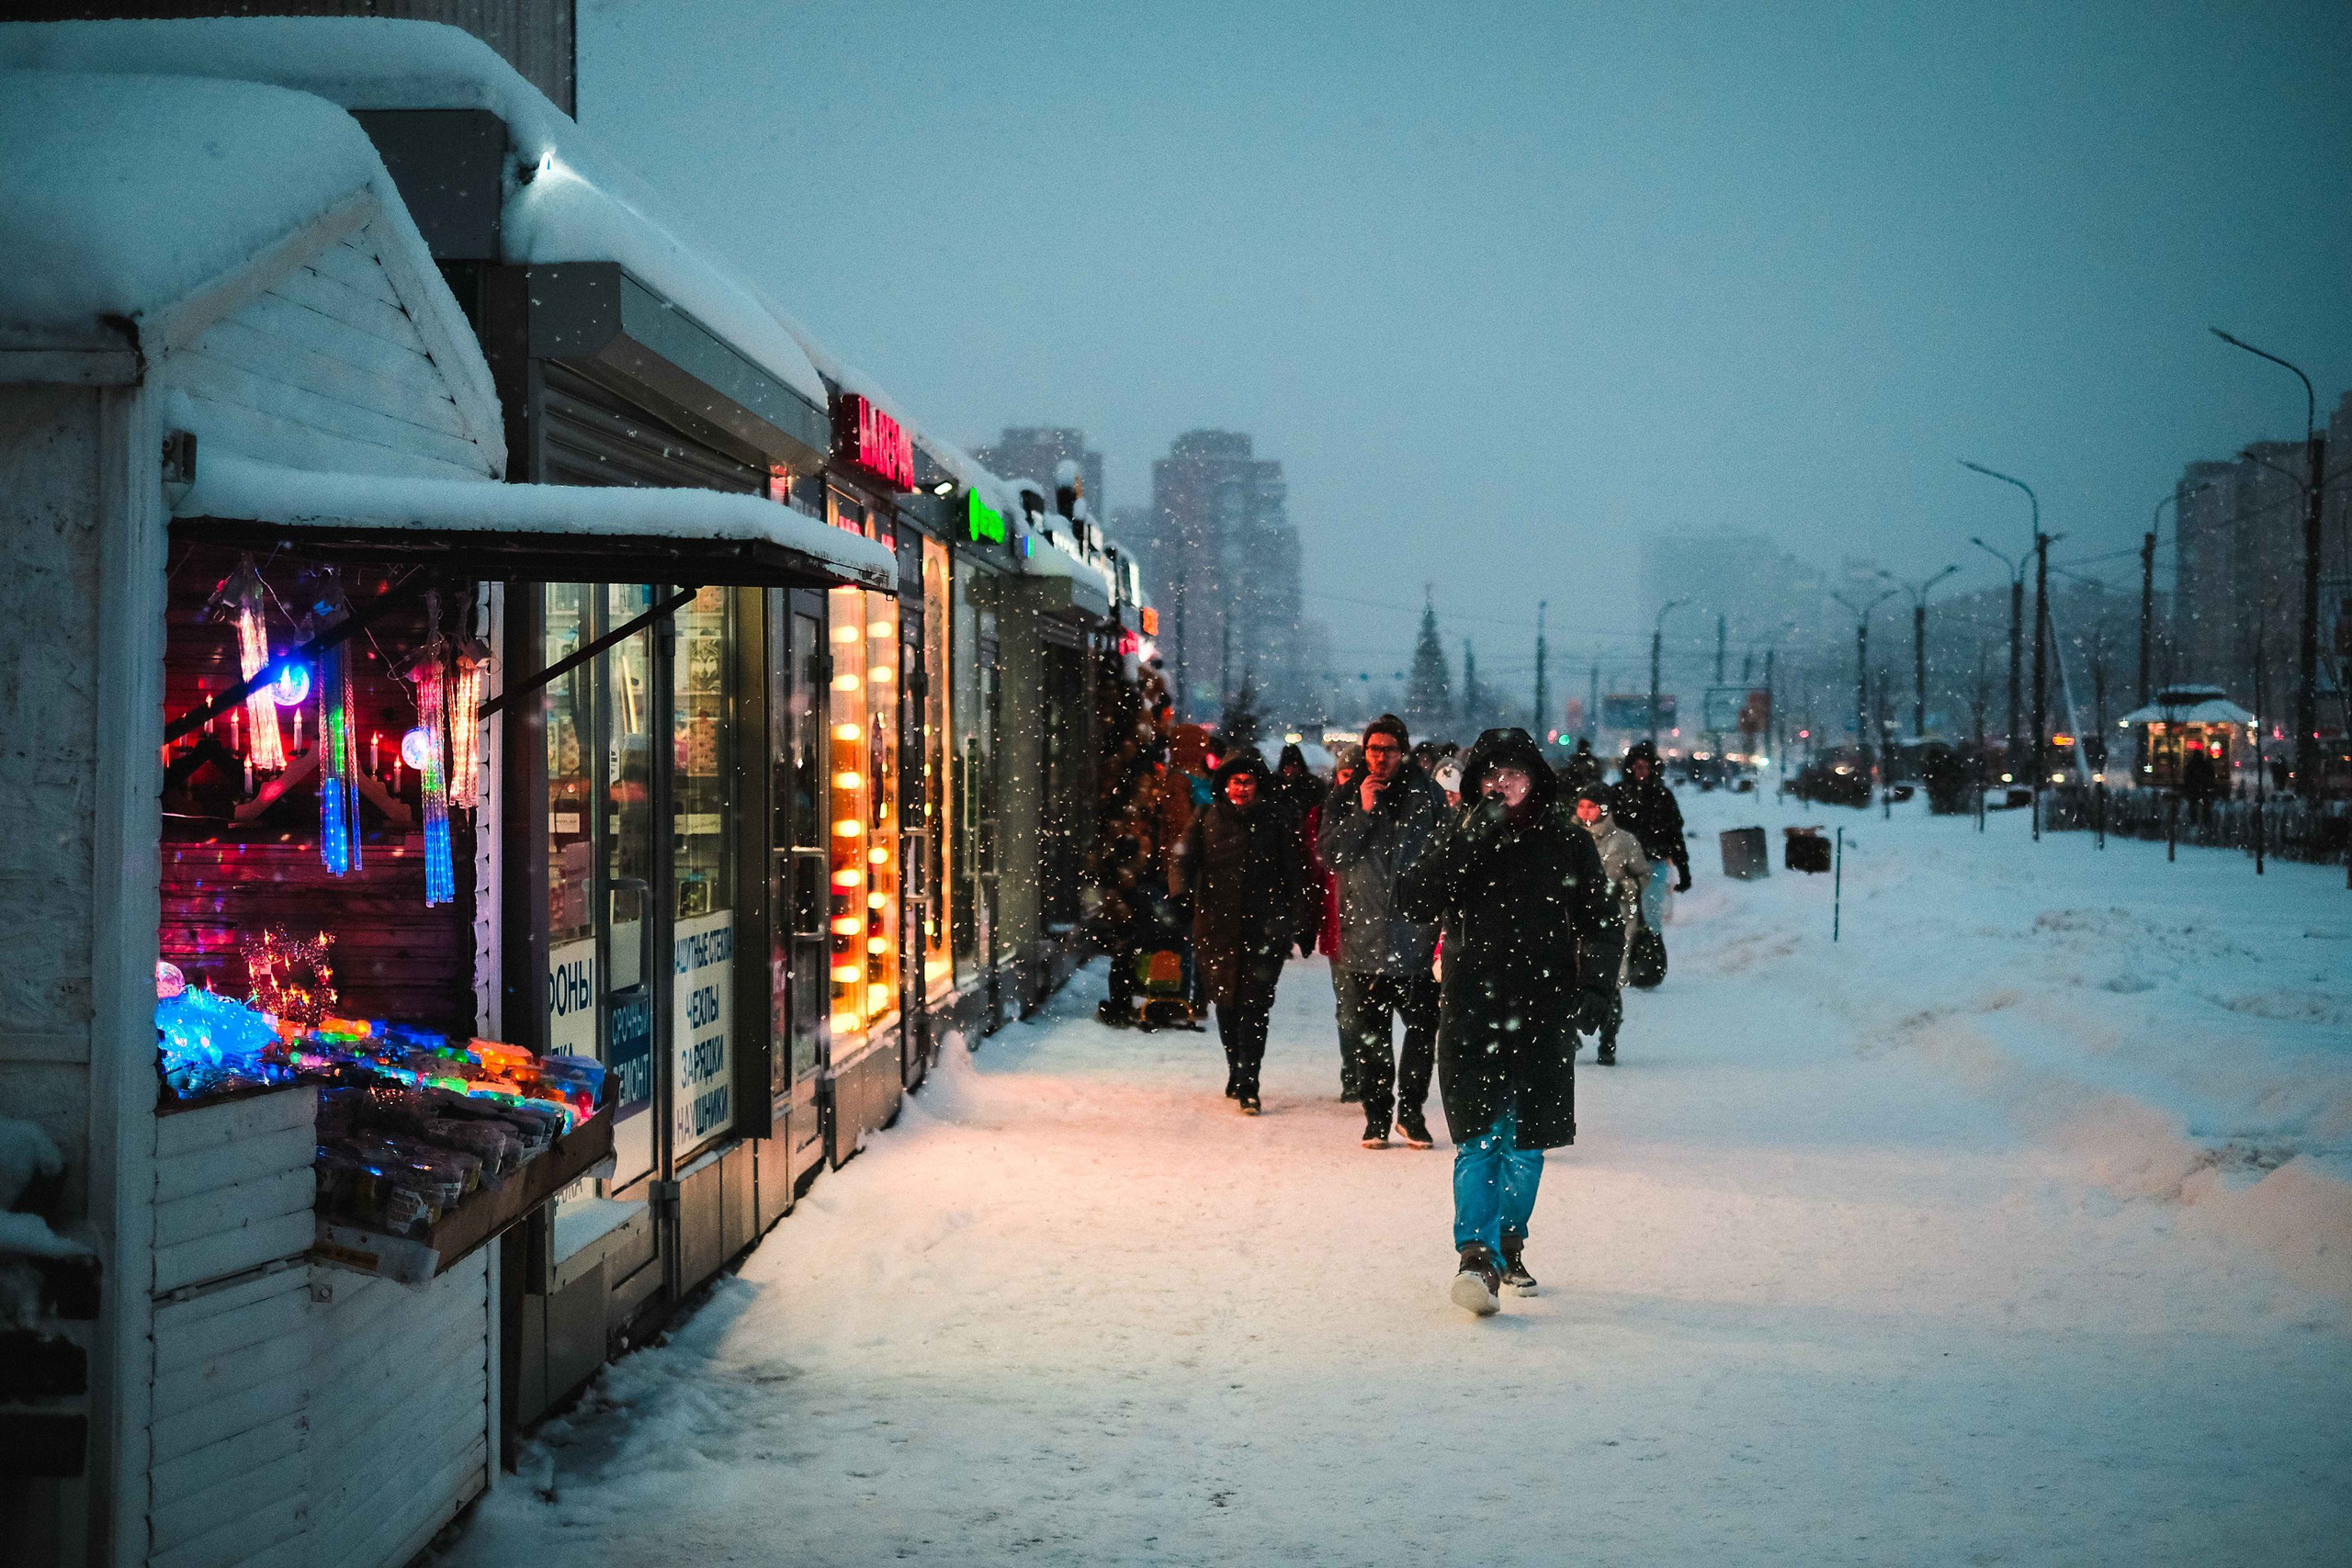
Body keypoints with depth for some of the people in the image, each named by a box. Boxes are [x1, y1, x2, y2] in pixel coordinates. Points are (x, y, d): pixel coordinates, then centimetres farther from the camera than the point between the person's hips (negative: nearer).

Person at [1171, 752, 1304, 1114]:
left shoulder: (1275, 819, 5)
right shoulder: (1207, 819, 8)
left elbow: (1291, 874, 8)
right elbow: (1186, 859, 0)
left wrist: (1289, 921, 5)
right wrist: (1181, 888, -21)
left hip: (1263, 925, -2)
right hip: (1216, 925, 2)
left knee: (1254, 1004, -10)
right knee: (1225, 1003, 9)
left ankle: (1248, 1084, -10)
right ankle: (1236, 1071, 29)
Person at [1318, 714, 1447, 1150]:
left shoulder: (1427, 797, 4)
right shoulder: (1344, 802, 6)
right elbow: (1331, 856, -5)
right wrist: (1363, 811, -13)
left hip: (1417, 934, -1)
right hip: (1364, 935, 1)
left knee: (1424, 1029, 2)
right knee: (1371, 1033, 5)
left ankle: (1411, 1111, 16)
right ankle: (1377, 1116, 15)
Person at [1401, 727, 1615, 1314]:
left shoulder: (1567, 842, 5)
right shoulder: (1456, 838, 3)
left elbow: (1598, 922, 12)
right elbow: (1418, 902, -10)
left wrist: (1594, 986, 0)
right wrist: (1471, 840, -17)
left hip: (1543, 1014, 2)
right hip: (1471, 1012, -2)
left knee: (1526, 1143, 10)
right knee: (1479, 1140, -12)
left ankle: (1509, 1246, 28)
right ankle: (1477, 1256, -18)